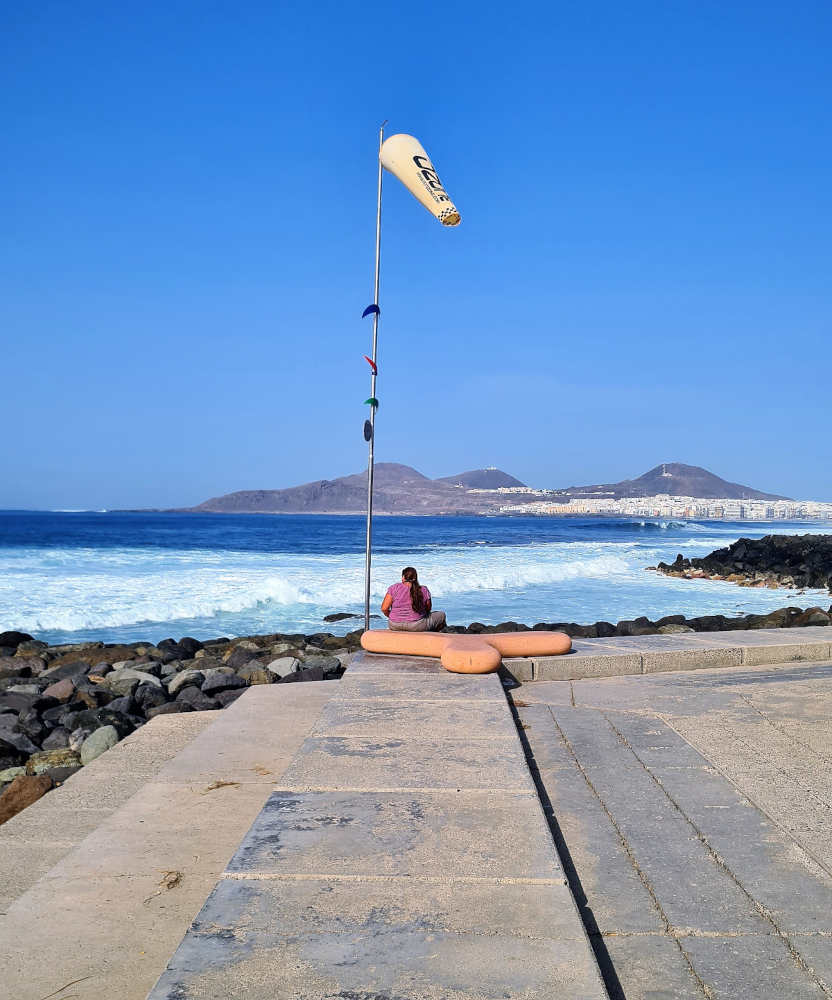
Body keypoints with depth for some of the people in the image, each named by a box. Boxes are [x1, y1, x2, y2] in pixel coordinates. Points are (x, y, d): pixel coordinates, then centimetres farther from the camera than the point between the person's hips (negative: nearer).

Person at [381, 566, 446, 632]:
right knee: (441, 615, 18)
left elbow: (384, 609, -9)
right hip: (416, 627, -3)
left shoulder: (394, 588, -9)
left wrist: (393, 617, 9)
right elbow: (428, 610, 3)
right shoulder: (424, 591, -7)